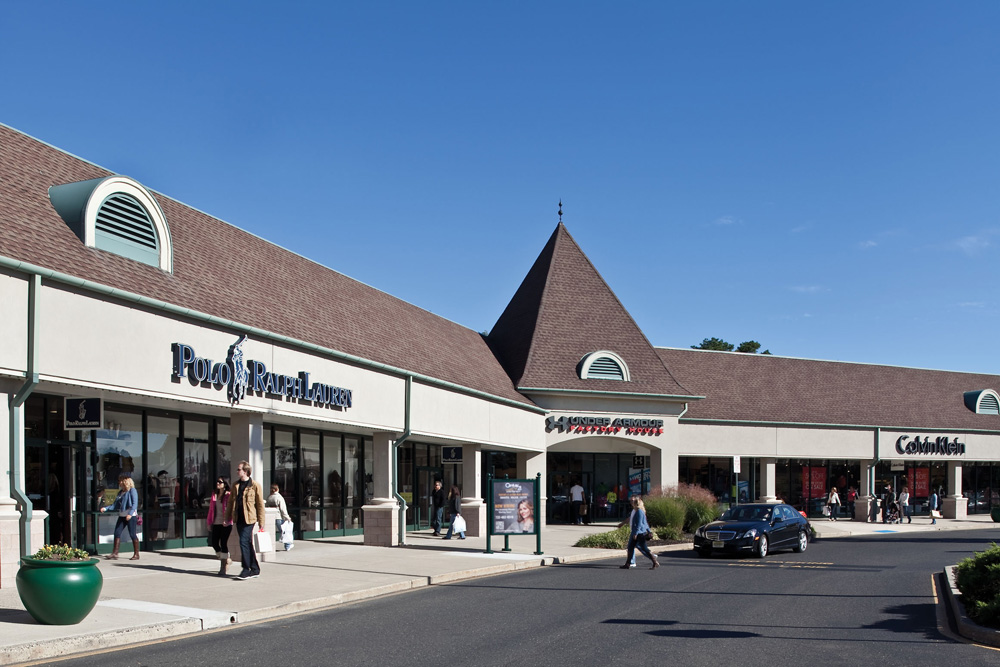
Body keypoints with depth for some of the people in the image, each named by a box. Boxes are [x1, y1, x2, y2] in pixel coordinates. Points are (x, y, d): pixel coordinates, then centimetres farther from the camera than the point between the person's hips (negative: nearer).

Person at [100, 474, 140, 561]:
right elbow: (115, 505, 16)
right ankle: (114, 553, 0)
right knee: (117, 533, -1)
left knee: (132, 534, -4)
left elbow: (135, 504, -13)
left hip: (131, 516, -7)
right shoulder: (120, 492, 16)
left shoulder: (132, 491, -5)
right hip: (122, 516, 7)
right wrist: (105, 509, 4)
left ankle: (136, 554, 5)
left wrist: (130, 514, -25)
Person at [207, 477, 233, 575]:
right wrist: (209, 523, 12)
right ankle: (227, 560, 26)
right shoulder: (214, 494, 13)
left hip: (225, 524, -6)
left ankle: (223, 568, 2)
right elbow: (211, 509, 15)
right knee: (214, 543, 4)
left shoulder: (228, 495, -5)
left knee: (223, 543, -4)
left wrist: (227, 520, -22)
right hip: (216, 523, 6)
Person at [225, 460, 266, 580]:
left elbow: (260, 504, -3)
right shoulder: (236, 485, 13)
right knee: (247, 544, 10)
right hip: (239, 519, 6)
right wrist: (227, 518, 13)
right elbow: (231, 502, 18)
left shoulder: (255, 486, -4)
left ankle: (246, 569, -7)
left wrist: (261, 522, -5)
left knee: (244, 542, -14)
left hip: (249, 519, -6)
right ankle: (255, 570, 17)